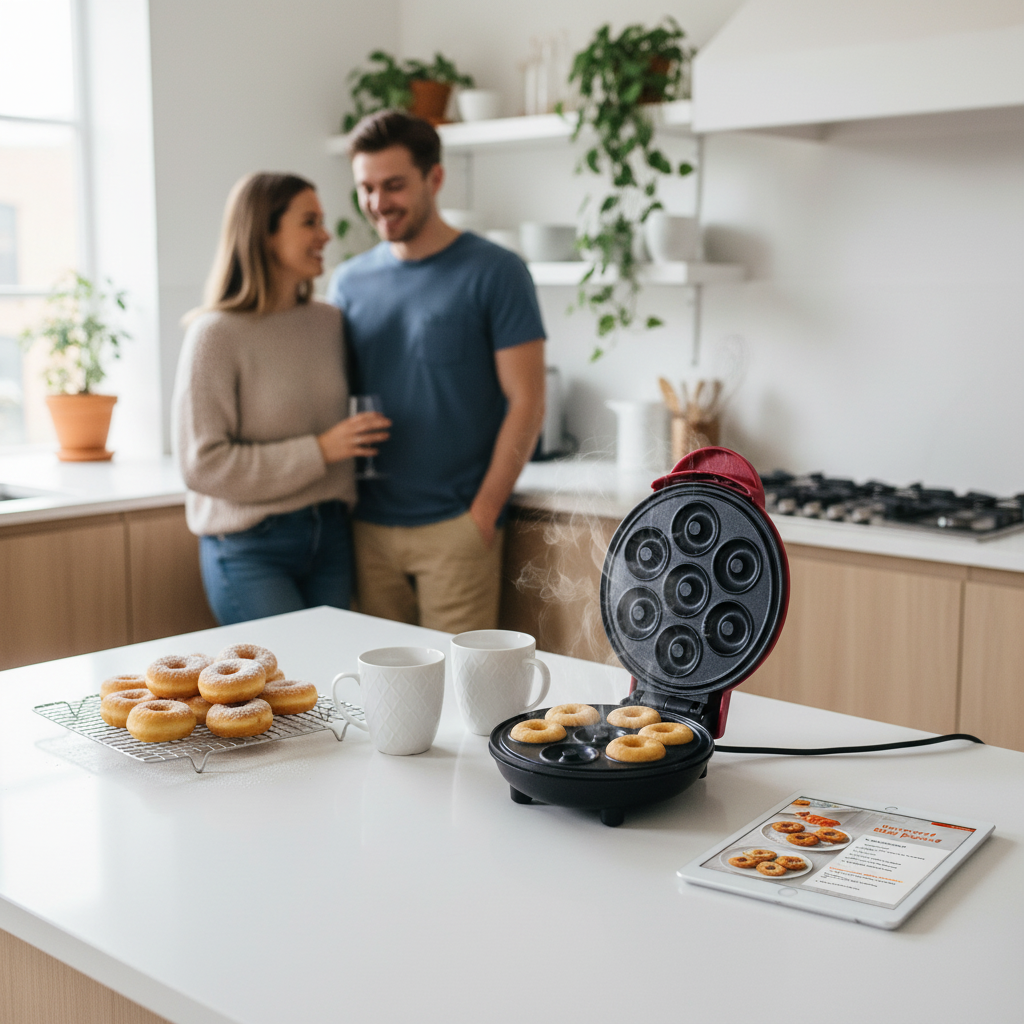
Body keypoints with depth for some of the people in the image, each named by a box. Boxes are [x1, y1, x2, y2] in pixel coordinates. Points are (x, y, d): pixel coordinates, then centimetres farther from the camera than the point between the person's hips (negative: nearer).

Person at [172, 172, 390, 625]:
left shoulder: (329, 323, 7)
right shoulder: (216, 334, -11)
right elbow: (202, 463, -15)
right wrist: (318, 452, -18)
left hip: (330, 537, 6)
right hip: (249, 548, -5)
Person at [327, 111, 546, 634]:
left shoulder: (493, 272, -4)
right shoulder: (349, 282, 10)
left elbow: (526, 401, -6)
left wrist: (483, 513, -10)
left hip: (455, 527, -4)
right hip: (368, 527, 4)